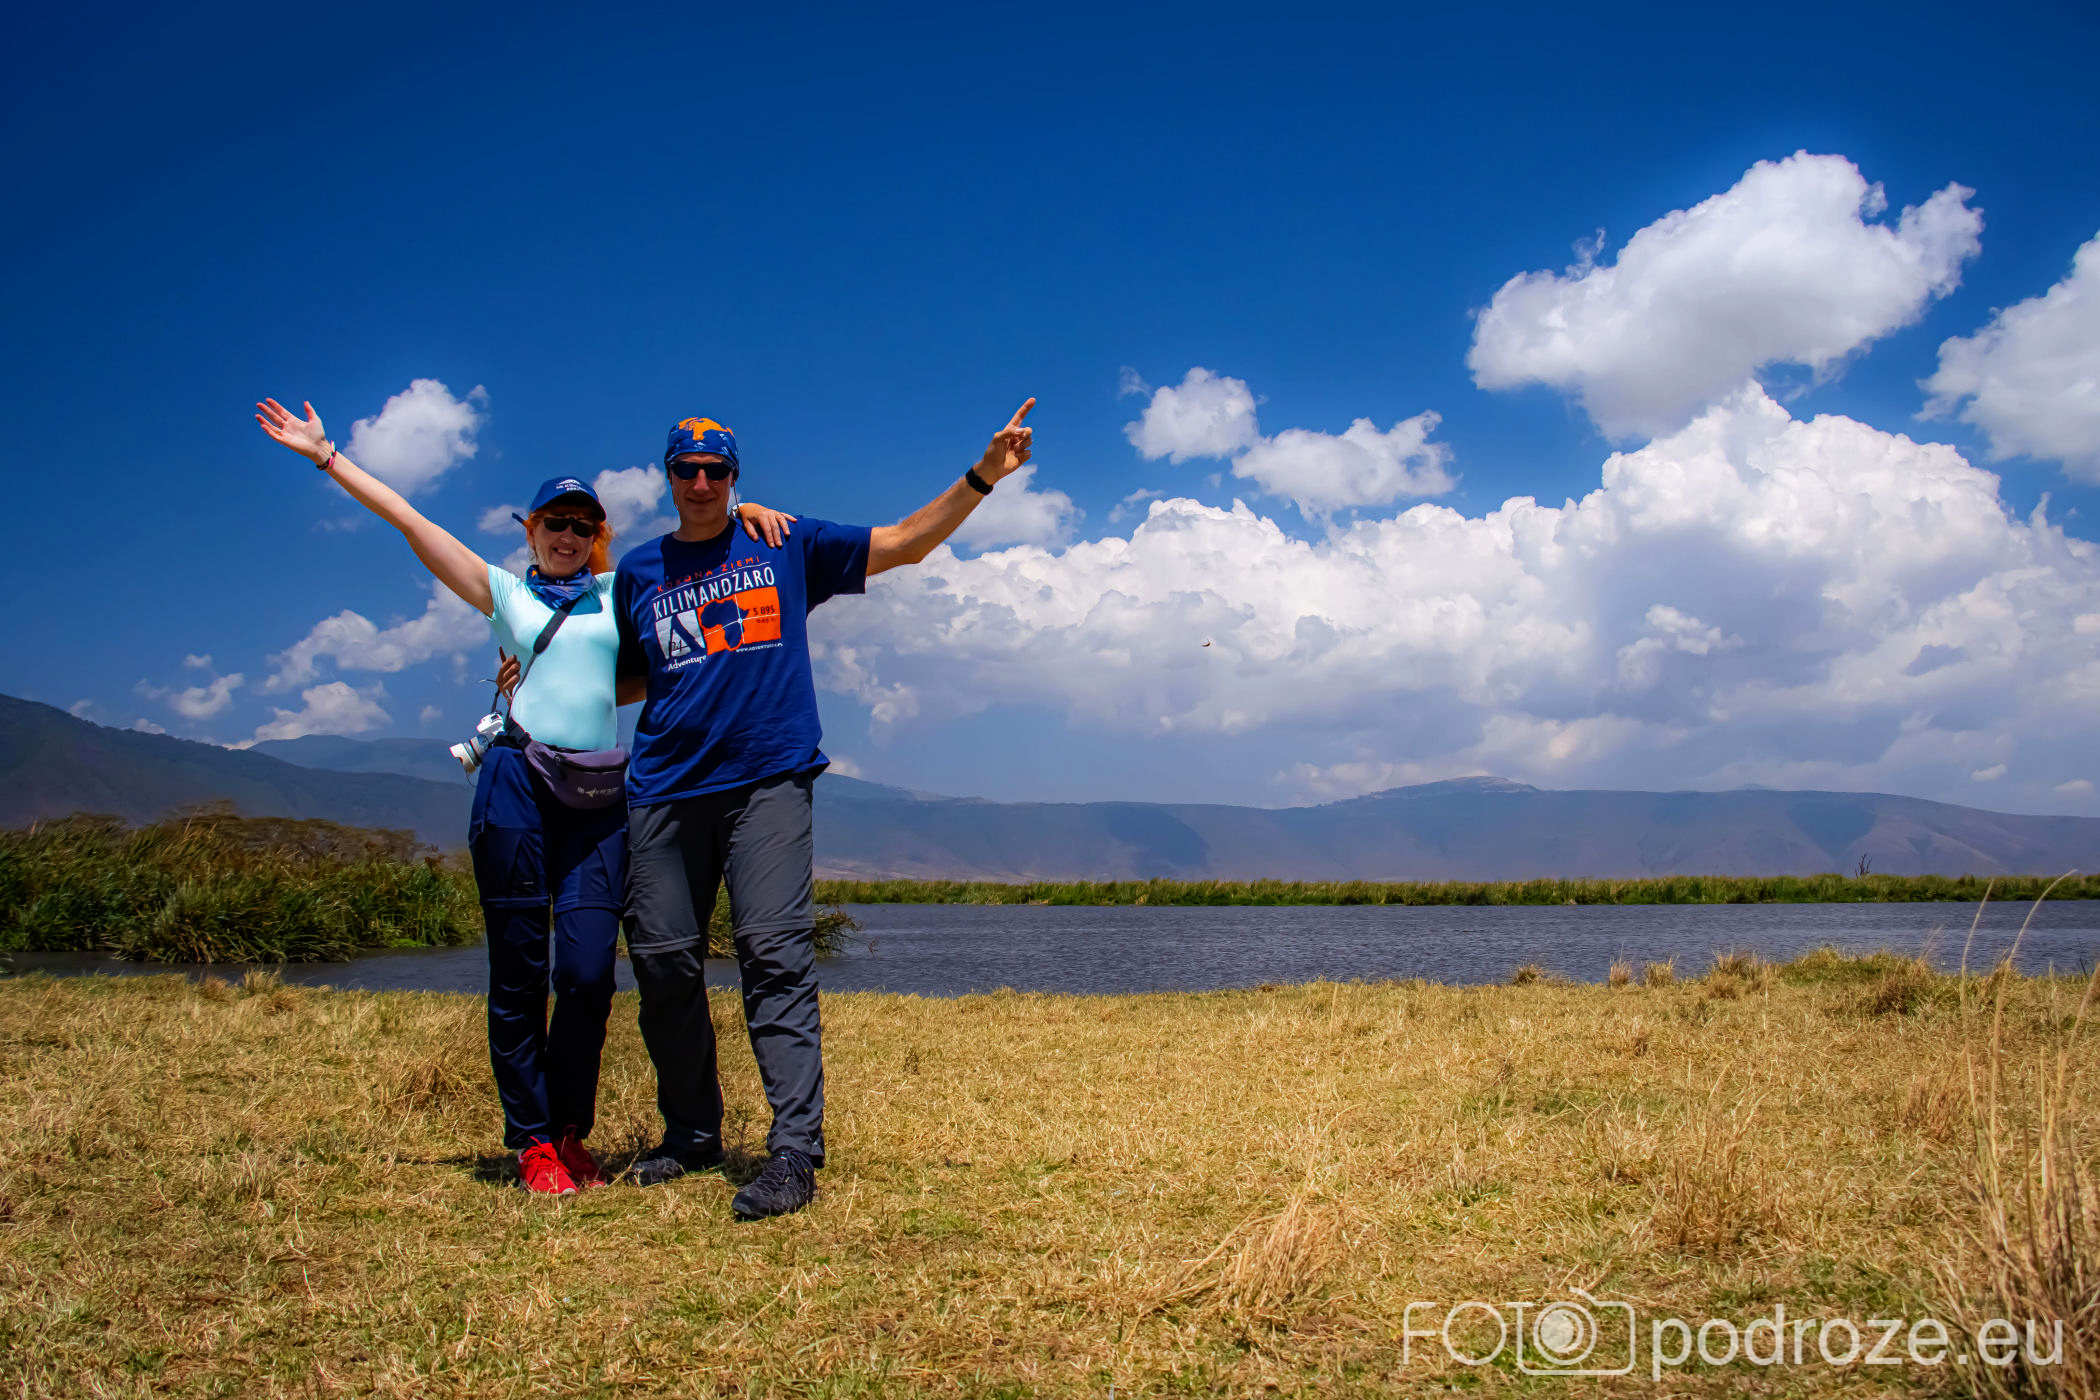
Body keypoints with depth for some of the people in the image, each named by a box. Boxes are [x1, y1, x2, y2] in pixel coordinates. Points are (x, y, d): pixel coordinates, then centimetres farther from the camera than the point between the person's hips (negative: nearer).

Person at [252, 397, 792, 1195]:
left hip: (600, 799, 0)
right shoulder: (505, 592, 16)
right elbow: (407, 520, 16)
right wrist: (325, 455, 17)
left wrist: (744, 511, 2)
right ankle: (533, 1142, 11)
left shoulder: (621, 591, 17)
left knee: (587, 971, -9)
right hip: (517, 786, 0)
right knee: (517, 972, 1)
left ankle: (570, 1133, 10)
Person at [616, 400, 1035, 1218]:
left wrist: (984, 475, 2)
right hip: (664, 790, 3)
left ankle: (794, 1151, -13)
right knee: (663, 961, 4)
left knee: (776, 955, -13)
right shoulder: (638, 570, 17)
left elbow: (905, 542, 11)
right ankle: (690, 1134, 21)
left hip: (767, 782, -3)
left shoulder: (788, 545, 11)